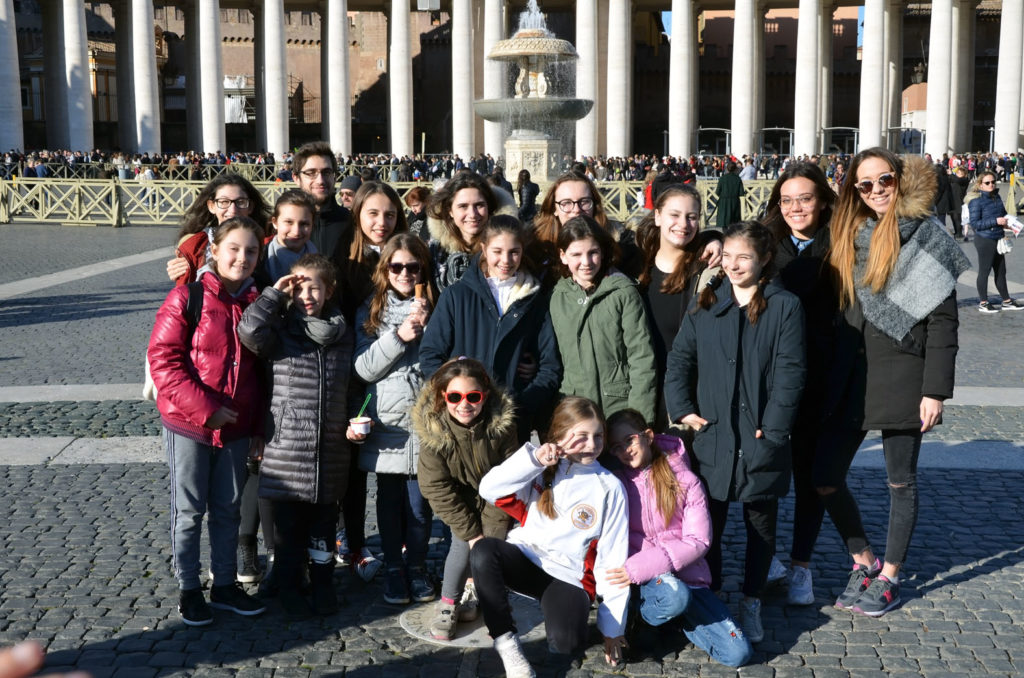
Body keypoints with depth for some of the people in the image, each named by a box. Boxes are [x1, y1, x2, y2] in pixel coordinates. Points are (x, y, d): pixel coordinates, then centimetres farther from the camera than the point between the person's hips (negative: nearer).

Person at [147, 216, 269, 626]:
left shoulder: (255, 303, 5)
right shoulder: (188, 297, -11)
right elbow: (162, 358, -15)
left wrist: (257, 427, 9)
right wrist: (204, 407, -19)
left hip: (236, 428, 5)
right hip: (188, 424, -4)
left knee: (228, 509, 14)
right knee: (188, 511, 7)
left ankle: (225, 585, 28)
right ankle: (188, 590, 20)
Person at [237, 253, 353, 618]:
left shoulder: (342, 333, 9)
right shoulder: (281, 331, -1)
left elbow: (352, 384, 18)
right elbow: (249, 330, -22)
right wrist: (275, 292, -14)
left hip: (331, 449, 3)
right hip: (287, 447, -2)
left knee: (324, 520, 13)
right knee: (289, 522, 7)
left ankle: (323, 583, 28)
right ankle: (289, 586, 22)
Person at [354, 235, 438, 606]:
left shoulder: (435, 307, 6)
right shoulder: (371, 311, 6)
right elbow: (364, 367, -3)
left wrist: (427, 325, -12)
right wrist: (399, 336, -14)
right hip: (386, 421, 0)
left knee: (420, 502, 3)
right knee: (390, 500, 8)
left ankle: (416, 565, 21)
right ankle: (393, 567, 23)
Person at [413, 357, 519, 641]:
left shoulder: (501, 424, -26)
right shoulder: (433, 430, -26)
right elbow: (437, 489, -19)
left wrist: (492, 526, -18)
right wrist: (469, 531, -19)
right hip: (459, 502, -1)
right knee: (462, 546, -15)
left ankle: (475, 592, 16)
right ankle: (448, 604, 6)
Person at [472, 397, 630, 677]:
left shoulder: (609, 487, -1)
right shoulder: (541, 471, 4)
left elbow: (613, 559, -2)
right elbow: (489, 490, -9)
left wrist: (612, 625, -4)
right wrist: (533, 457, -17)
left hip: (569, 577, -2)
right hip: (525, 560, 2)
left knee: (566, 645, -31)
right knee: (483, 551, -32)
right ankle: (506, 641, -16)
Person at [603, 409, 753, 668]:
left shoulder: (685, 481, -2)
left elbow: (698, 541, -9)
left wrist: (638, 567, -20)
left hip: (686, 576, 2)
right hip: (640, 580, -2)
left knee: (738, 654, -12)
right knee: (674, 596, -38)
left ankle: (677, 618, 11)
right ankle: (633, 618, -5)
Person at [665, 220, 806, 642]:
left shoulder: (784, 307, -3)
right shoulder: (706, 305, 6)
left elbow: (790, 372, -8)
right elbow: (679, 359, 8)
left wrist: (773, 428, -14)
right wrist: (683, 409, -3)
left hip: (762, 438, -2)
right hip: (713, 436, 2)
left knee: (761, 524, 10)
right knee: (708, 523, 7)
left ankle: (751, 604, 24)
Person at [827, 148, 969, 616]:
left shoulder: (926, 236, -6)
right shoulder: (850, 236, 8)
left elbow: (942, 319, -9)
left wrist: (935, 390, -14)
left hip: (902, 376, -5)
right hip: (852, 375, 5)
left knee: (900, 481, 8)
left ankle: (888, 577, 22)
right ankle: (864, 562, 23)